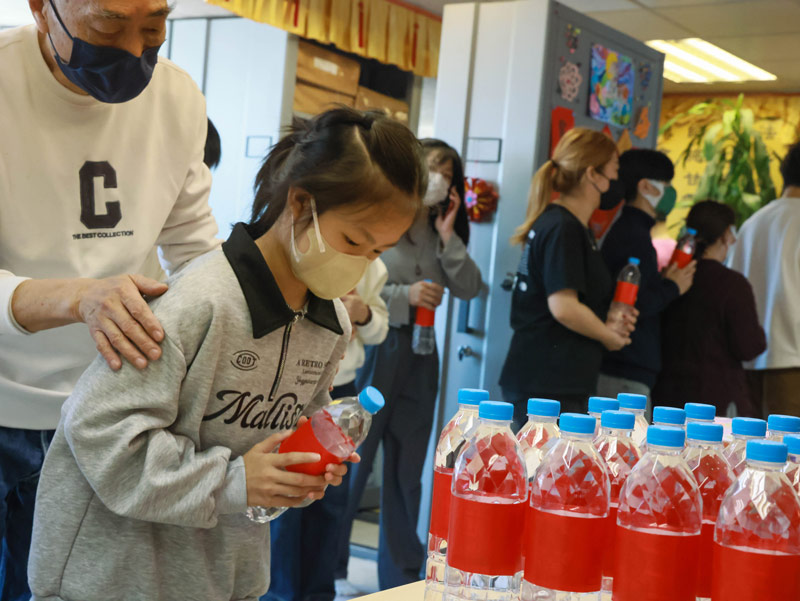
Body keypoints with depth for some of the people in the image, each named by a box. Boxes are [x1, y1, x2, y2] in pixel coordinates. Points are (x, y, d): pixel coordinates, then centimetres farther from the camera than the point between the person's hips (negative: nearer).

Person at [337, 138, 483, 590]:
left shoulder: (441, 235, 14)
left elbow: (469, 288, 2)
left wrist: (448, 236, -5)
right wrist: (405, 296, -17)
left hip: (418, 359, 6)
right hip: (374, 350, -6)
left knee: (407, 474, 12)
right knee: (350, 465, -2)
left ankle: (402, 579, 22)